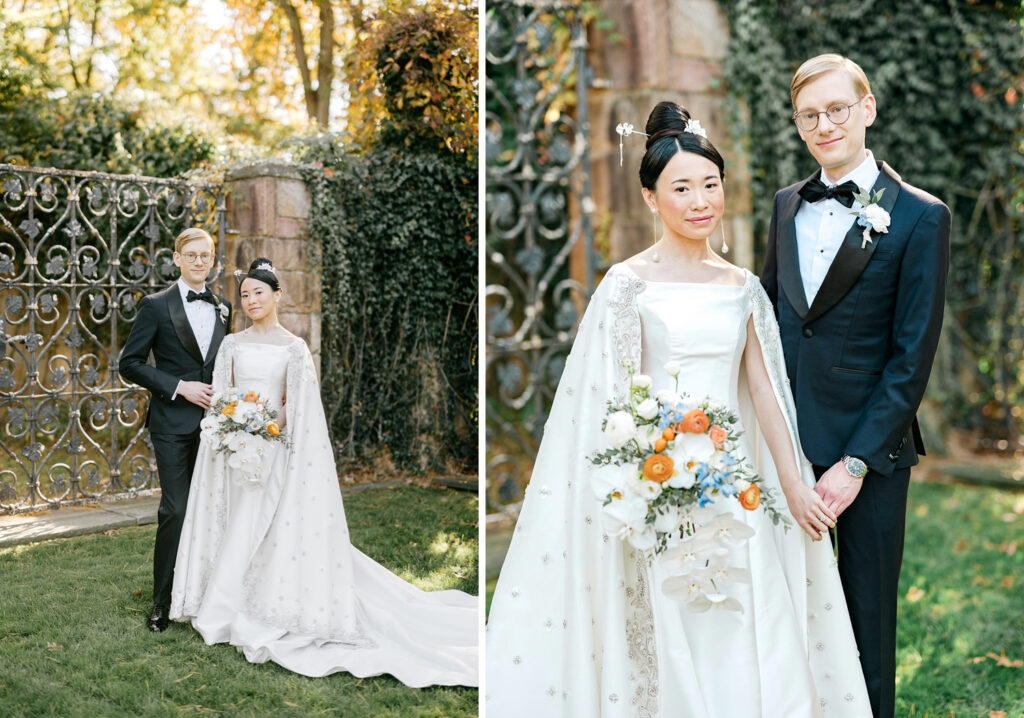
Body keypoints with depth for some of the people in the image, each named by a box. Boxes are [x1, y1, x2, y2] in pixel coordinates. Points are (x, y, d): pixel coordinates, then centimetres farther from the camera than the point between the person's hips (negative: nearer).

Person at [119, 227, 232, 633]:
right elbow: (130, 364, -6)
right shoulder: (156, 306, -4)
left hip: (213, 420, 5)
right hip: (173, 422, -4)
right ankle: (162, 602, 7)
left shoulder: (223, 307, 11)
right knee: (176, 509, -7)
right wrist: (180, 386, -14)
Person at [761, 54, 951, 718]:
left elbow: (912, 357, -10)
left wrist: (857, 462, -14)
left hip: (870, 449, -4)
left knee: (867, 608, 12)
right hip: (786, 439, 4)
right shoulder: (788, 204, 7)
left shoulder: (920, 216, -8)